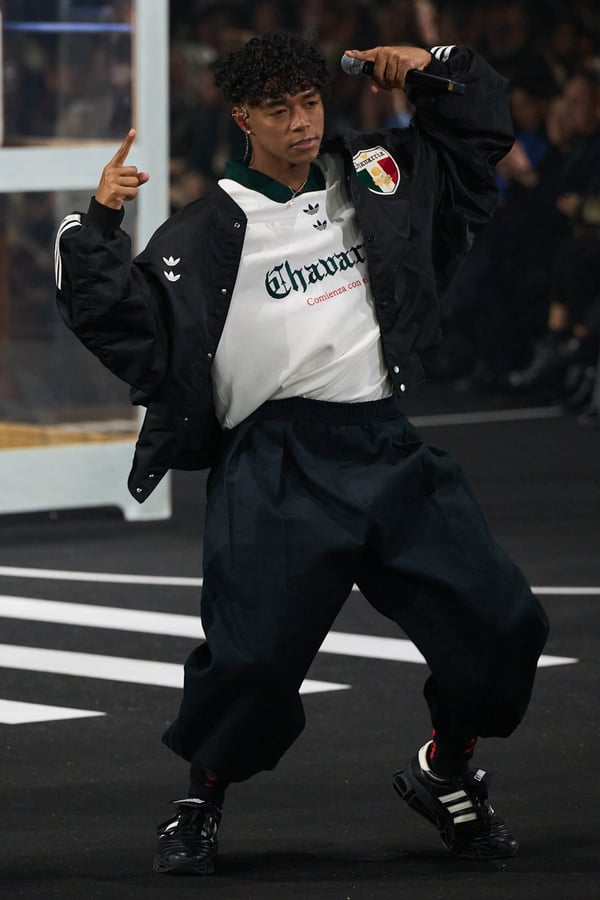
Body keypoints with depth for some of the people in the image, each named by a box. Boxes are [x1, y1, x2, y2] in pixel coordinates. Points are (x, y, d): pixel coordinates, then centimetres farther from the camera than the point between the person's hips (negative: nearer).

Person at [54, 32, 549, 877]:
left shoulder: (370, 175, 15)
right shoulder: (207, 232, 2)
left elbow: (478, 133, 28)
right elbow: (121, 320, -4)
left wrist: (437, 65, 12)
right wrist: (99, 224, -13)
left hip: (388, 452, 4)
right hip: (276, 467, -4)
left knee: (498, 620, 0)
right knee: (254, 653, -13)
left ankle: (445, 773, 24)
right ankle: (201, 805, 14)